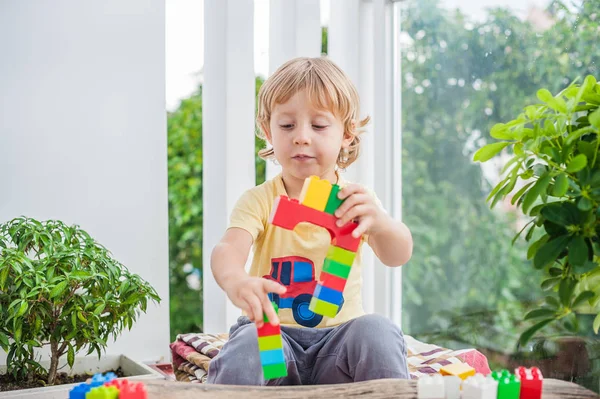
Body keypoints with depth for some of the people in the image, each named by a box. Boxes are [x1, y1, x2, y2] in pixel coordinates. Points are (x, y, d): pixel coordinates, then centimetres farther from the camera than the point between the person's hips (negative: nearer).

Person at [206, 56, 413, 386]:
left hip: (339, 331, 2)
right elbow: (228, 248, -22)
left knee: (377, 332, -30)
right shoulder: (259, 200, -2)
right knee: (241, 361, -34)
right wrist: (235, 281, -49)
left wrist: (380, 223, -44)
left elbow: (398, 256, -18)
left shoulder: (355, 200, 0)